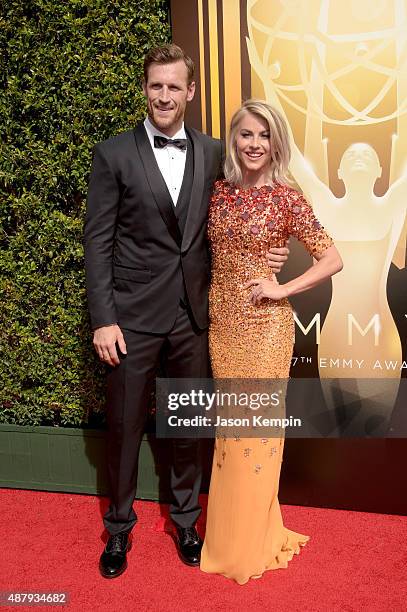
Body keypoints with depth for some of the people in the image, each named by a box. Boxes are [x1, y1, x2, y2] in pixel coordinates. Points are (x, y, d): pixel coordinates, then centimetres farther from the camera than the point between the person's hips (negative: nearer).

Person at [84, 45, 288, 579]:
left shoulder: (213, 153, 5)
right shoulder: (113, 154, -3)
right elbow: (98, 241, -6)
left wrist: (267, 253, -5)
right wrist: (103, 319, -11)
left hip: (193, 315, 3)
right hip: (134, 315, -2)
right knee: (124, 427, 10)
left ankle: (186, 520, 37)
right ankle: (119, 527, 32)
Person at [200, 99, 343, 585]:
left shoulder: (286, 199, -8)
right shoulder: (218, 191, 4)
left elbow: (333, 259, -7)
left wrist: (282, 289, -13)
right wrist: (209, 298, 3)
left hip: (265, 323, -4)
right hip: (221, 320, 5)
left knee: (257, 424, 5)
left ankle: (252, 542, 25)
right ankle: (229, 531, 36)